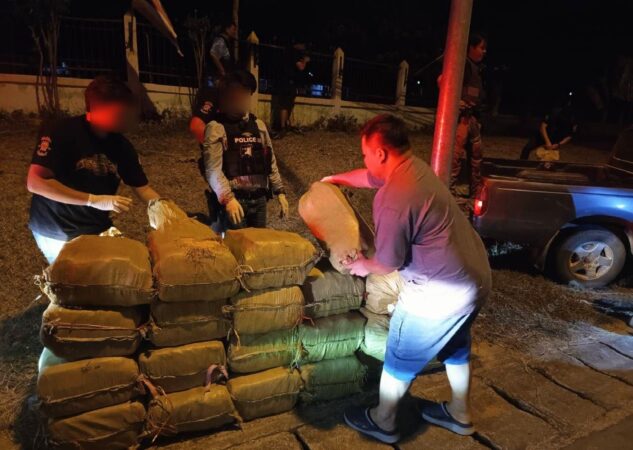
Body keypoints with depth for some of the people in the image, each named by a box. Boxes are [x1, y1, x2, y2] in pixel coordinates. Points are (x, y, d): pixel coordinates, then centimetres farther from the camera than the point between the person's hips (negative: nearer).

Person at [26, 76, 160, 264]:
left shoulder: (122, 145, -5)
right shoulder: (60, 133, -20)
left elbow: (143, 188, -2)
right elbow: (35, 183, -27)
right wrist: (94, 200, -31)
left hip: (98, 231, 5)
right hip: (57, 234, -5)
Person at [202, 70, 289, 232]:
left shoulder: (259, 125, 14)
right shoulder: (216, 127, -4)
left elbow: (271, 162, 17)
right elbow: (213, 169, -12)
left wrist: (280, 192, 11)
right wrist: (227, 198, -22)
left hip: (259, 199, 5)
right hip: (233, 200, -5)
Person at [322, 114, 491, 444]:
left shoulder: (392, 201, -26)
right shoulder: (414, 165, 2)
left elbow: (389, 263, -15)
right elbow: (371, 177, 22)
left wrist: (365, 266, 6)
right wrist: (336, 179, 34)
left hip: (441, 292, -9)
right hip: (476, 278, 9)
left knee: (400, 358, 13)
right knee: (455, 348, 28)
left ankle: (382, 423, 35)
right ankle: (459, 414, 49)